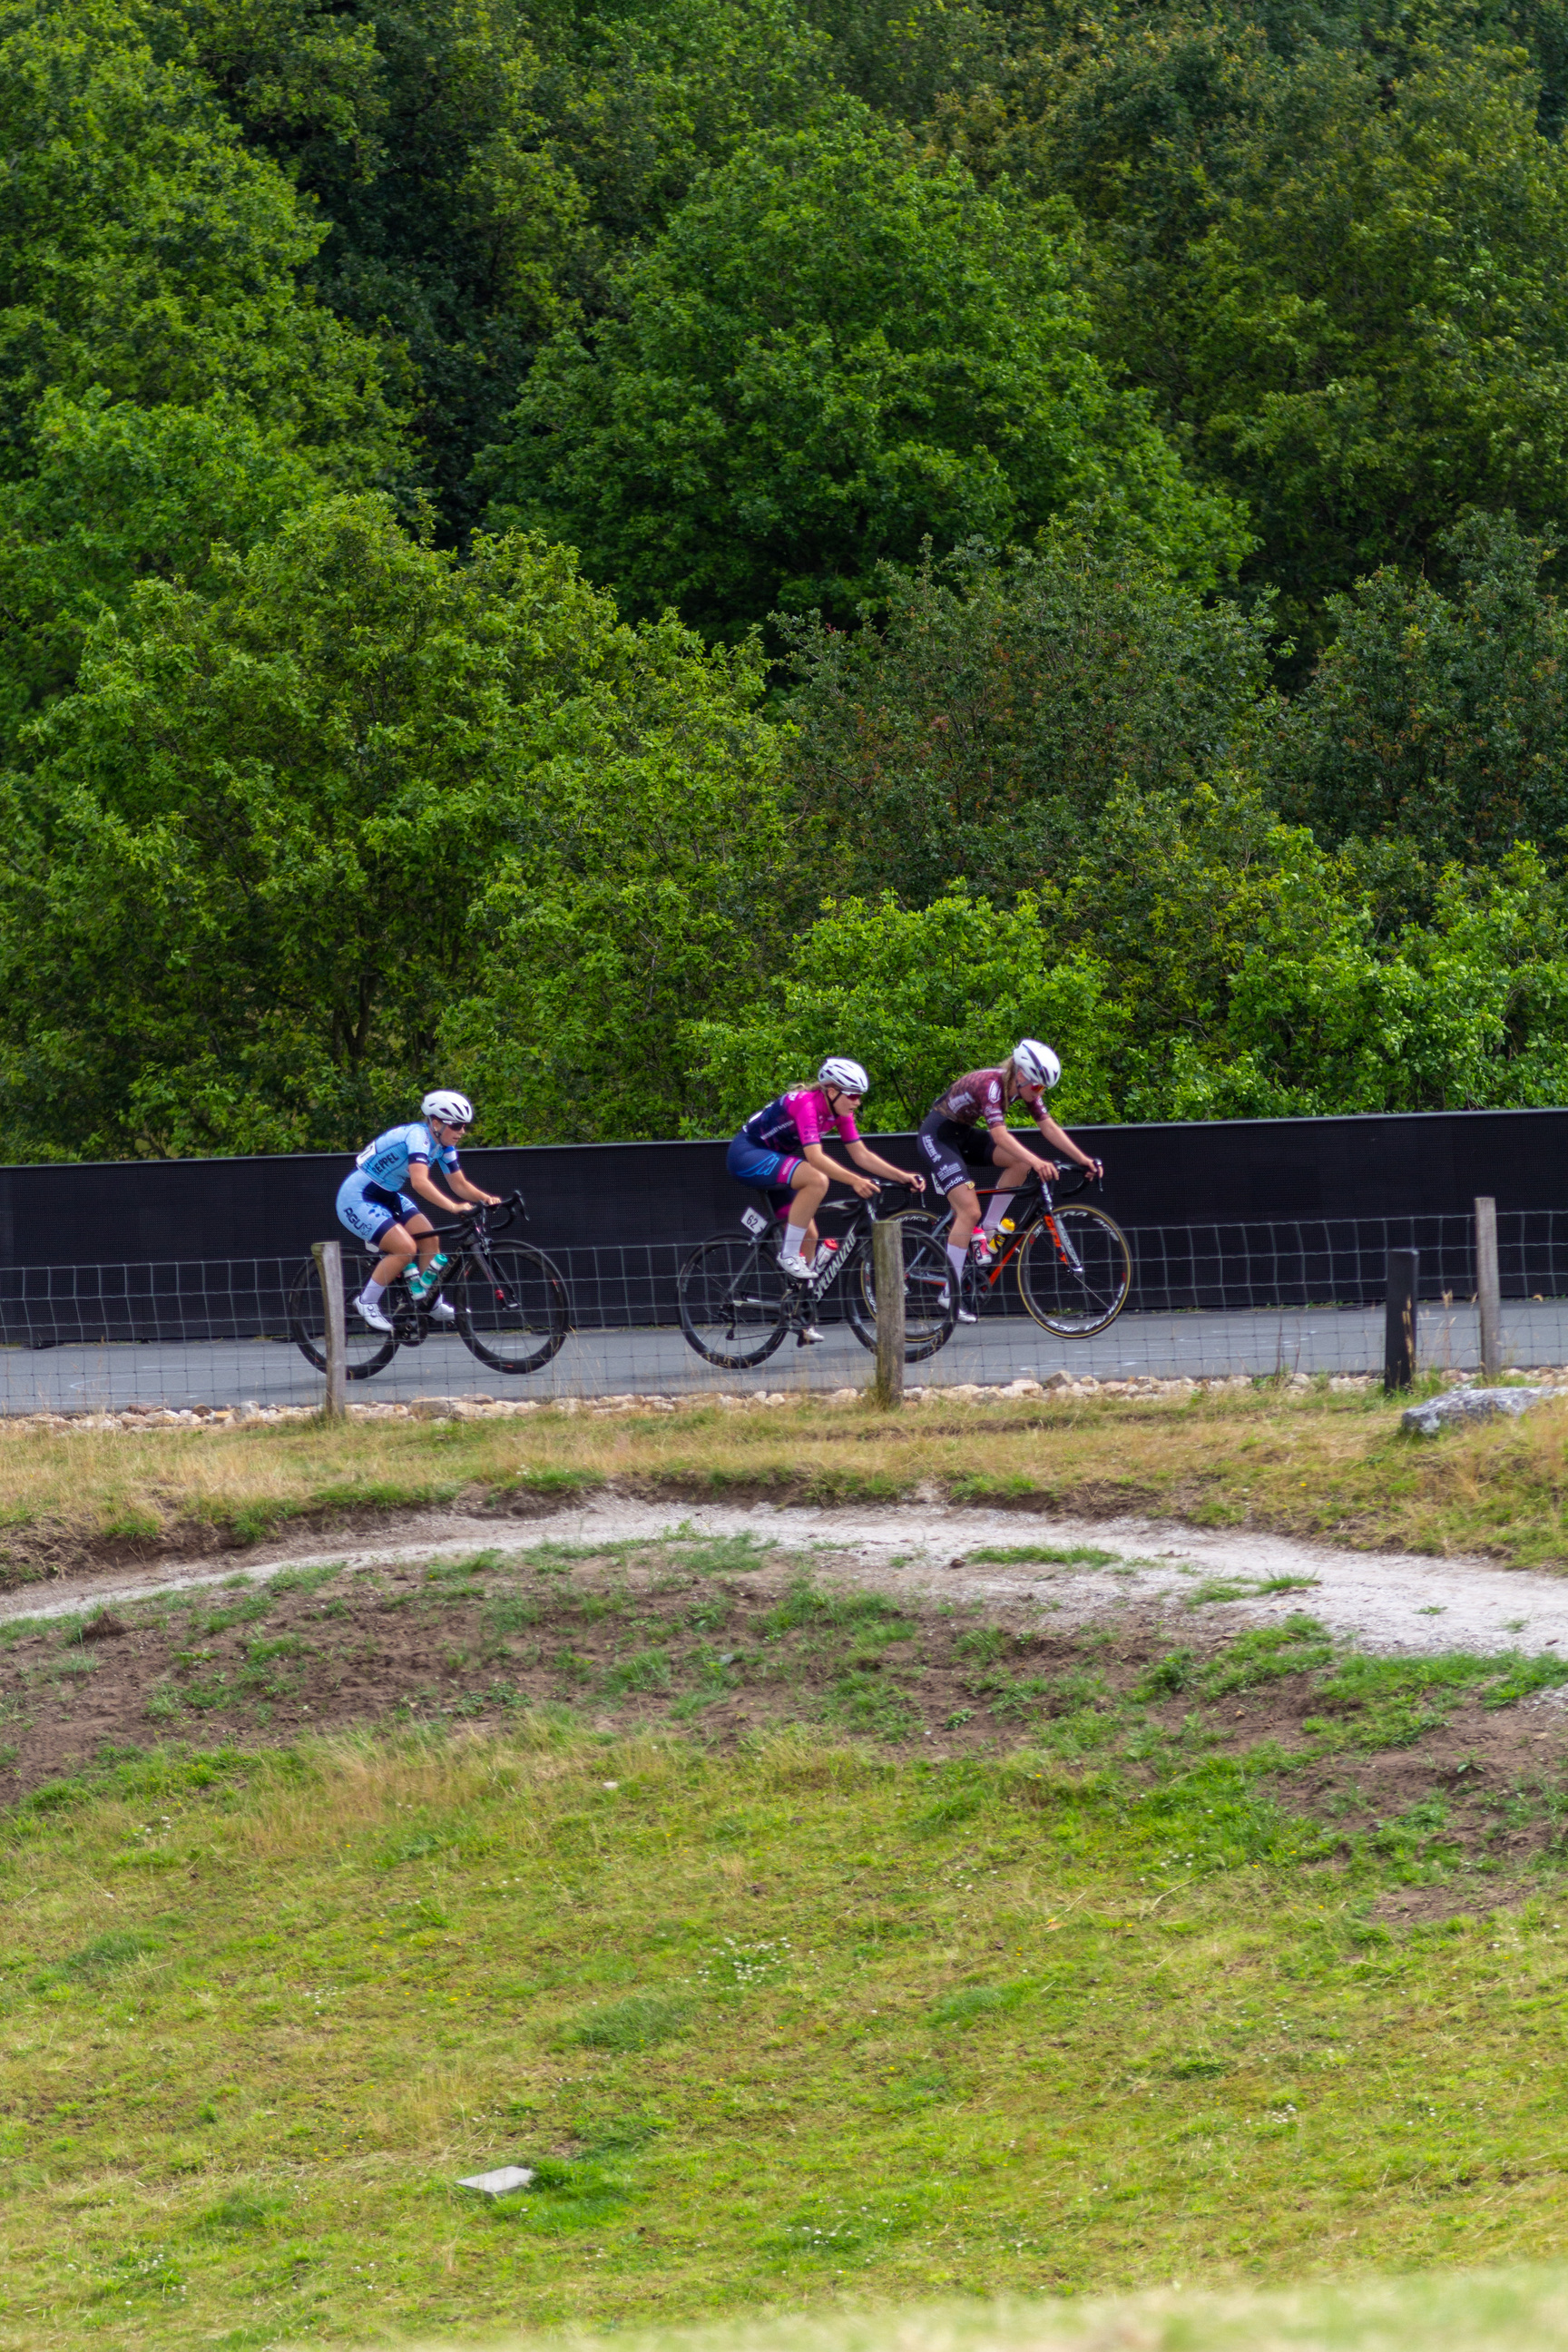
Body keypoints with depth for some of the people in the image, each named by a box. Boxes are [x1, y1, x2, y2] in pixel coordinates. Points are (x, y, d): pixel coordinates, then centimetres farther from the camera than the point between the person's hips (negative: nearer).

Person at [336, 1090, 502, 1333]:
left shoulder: (443, 1145, 1)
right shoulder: (418, 1136, -28)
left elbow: (459, 1184, 5)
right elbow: (420, 1182, -41)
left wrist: (486, 1198, -14)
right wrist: (454, 1207, -48)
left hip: (386, 1196, 9)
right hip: (357, 1199, -9)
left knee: (428, 1238, 0)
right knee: (405, 1248, -20)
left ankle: (432, 1303, 13)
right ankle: (366, 1303, -7)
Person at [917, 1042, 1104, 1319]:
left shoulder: (1026, 1089, -4)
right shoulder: (991, 1085, -29)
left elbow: (1049, 1127, -4)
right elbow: (999, 1134, -39)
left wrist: (1083, 1159, -13)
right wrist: (1037, 1162, -49)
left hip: (964, 1135, 8)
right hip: (937, 1136, -8)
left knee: (1021, 1162, -13)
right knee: (969, 1210, -18)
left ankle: (987, 1234, -2)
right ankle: (951, 1294, -12)